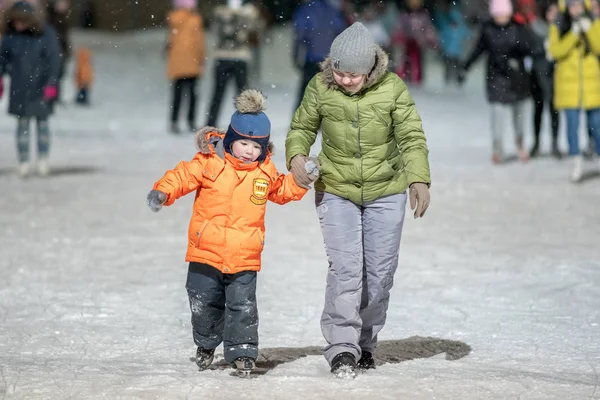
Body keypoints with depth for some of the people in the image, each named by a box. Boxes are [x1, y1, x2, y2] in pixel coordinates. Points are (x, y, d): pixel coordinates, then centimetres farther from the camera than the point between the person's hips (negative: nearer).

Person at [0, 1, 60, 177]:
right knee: (22, 123, 3)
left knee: (42, 122, 7)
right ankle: (23, 161, 7)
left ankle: (43, 159, 18)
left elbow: (54, 59, -9)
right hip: (19, 89, 2)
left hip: (40, 89, -2)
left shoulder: (46, 34, -10)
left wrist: (51, 83, -13)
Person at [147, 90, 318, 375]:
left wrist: (301, 179, 6)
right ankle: (206, 344, 33)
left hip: (244, 257, 1)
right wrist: (162, 192, -24)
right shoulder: (209, 162, -7)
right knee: (204, 303, 11)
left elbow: (282, 191, 21)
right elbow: (183, 176, -8)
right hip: (206, 253, -1)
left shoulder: (265, 172, 4)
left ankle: (242, 351, 3)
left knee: (242, 305, -5)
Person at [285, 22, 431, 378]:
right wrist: (297, 154, -16)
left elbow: (412, 136, -8)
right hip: (337, 190, -1)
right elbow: (302, 127, 5)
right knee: (345, 268, -14)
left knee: (380, 272, 5)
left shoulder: (392, 88, -12)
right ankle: (342, 348, -12)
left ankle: (365, 345, 21)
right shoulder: (321, 87, -9)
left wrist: (419, 178, -22)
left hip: (386, 192, 1)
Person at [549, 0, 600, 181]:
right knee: (572, 123, -3)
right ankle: (577, 162, 5)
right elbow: (556, 51, -11)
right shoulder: (558, 27, 2)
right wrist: (573, 35, -18)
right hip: (568, 83, 0)